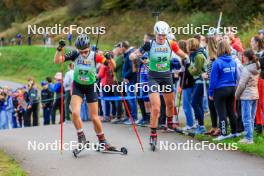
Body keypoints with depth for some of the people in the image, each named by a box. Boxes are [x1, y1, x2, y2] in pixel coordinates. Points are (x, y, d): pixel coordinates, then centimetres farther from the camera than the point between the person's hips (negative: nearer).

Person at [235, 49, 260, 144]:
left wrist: (237, 95, -2)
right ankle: (250, 135, 20)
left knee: (247, 118, -3)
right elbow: (256, 82, 11)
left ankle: (248, 138, -3)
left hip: (246, 96, -8)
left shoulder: (246, 69, -16)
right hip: (255, 95, 8)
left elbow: (241, 85, -14)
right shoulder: (257, 68, 8)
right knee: (251, 118, 14)